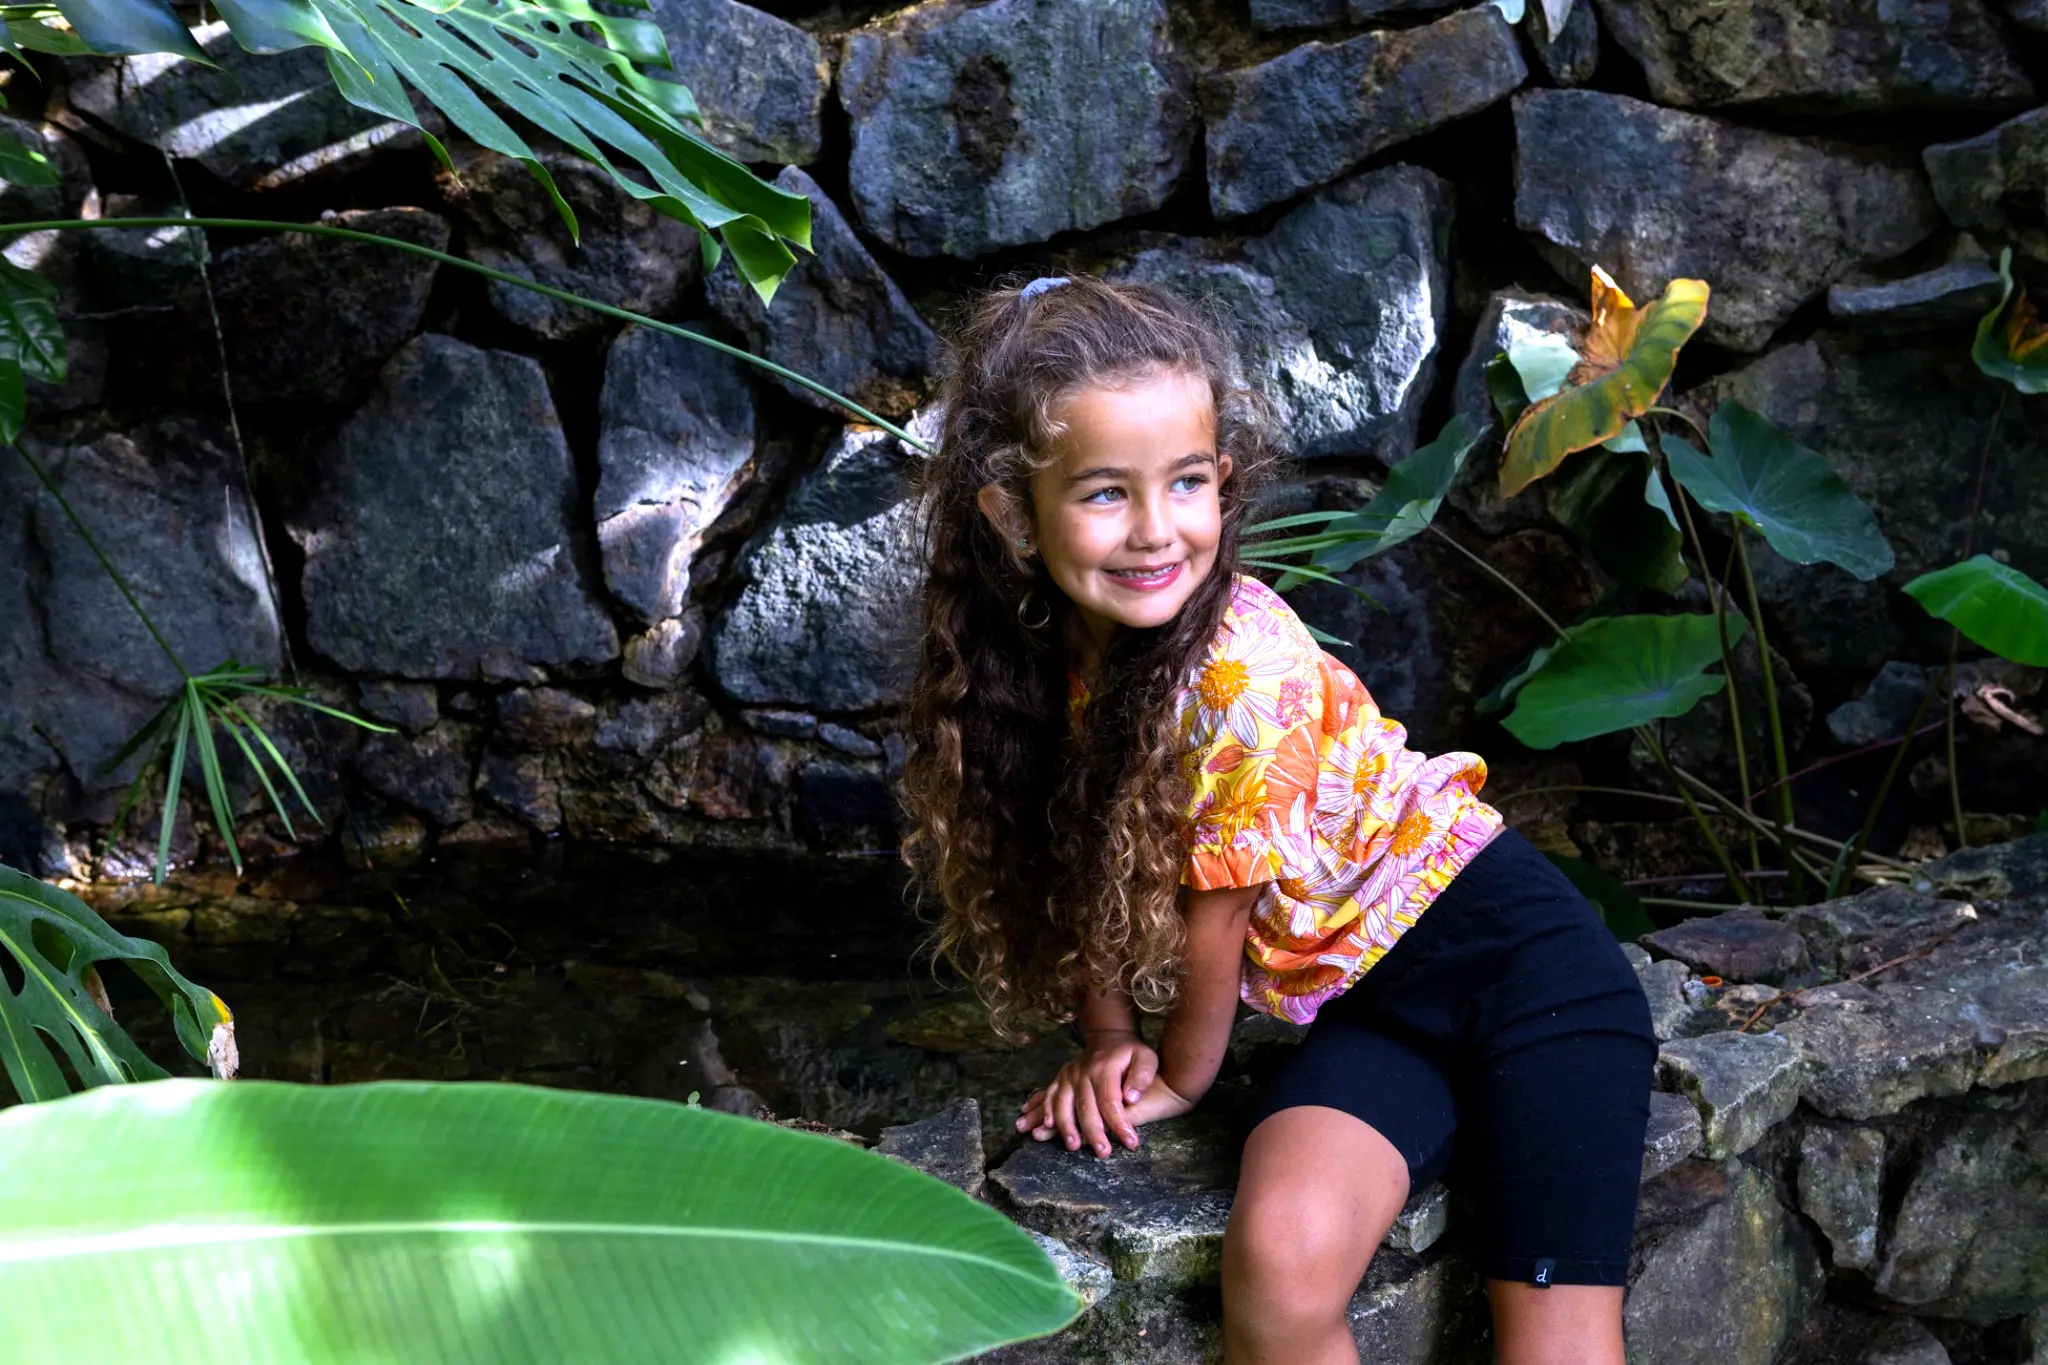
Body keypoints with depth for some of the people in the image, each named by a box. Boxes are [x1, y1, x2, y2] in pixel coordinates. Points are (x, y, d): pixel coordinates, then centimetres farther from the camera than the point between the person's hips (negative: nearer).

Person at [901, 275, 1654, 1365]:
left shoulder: (1241, 673, -24)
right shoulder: (1039, 658, -5)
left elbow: (1219, 913, -13)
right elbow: (1079, 864, 8)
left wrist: (1184, 1074, 0)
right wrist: (1108, 1042, 1)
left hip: (1509, 956, -5)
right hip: (1359, 1003, 5)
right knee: (1277, 1270, -23)